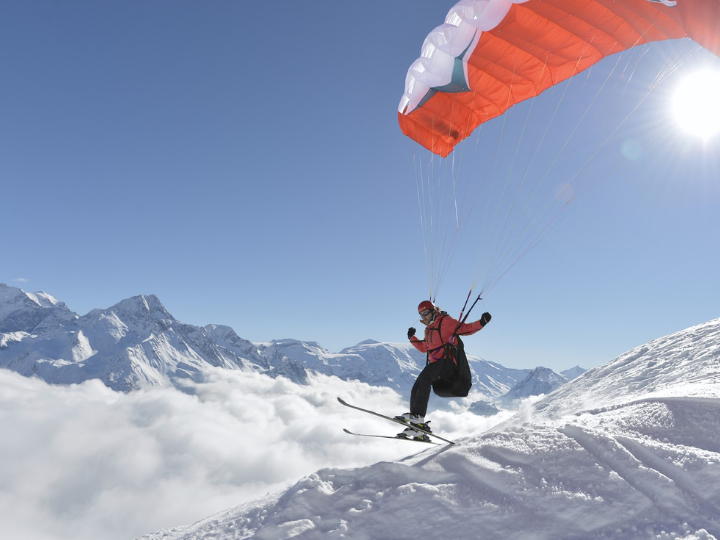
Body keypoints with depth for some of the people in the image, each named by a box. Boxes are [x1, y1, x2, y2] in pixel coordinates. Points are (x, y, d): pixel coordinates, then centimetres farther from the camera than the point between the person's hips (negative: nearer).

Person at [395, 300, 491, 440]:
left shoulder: (445, 321, 1)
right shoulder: (428, 329, 26)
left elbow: (465, 329, -4)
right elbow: (424, 348, 37)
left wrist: (481, 322, -17)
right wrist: (412, 338, 29)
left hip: (445, 361, -9)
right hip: (434, 364, 9)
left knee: (423, 379, -31)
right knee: (416, 390, -1)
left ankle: (417, 417, -36)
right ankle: (416, 429, 1)